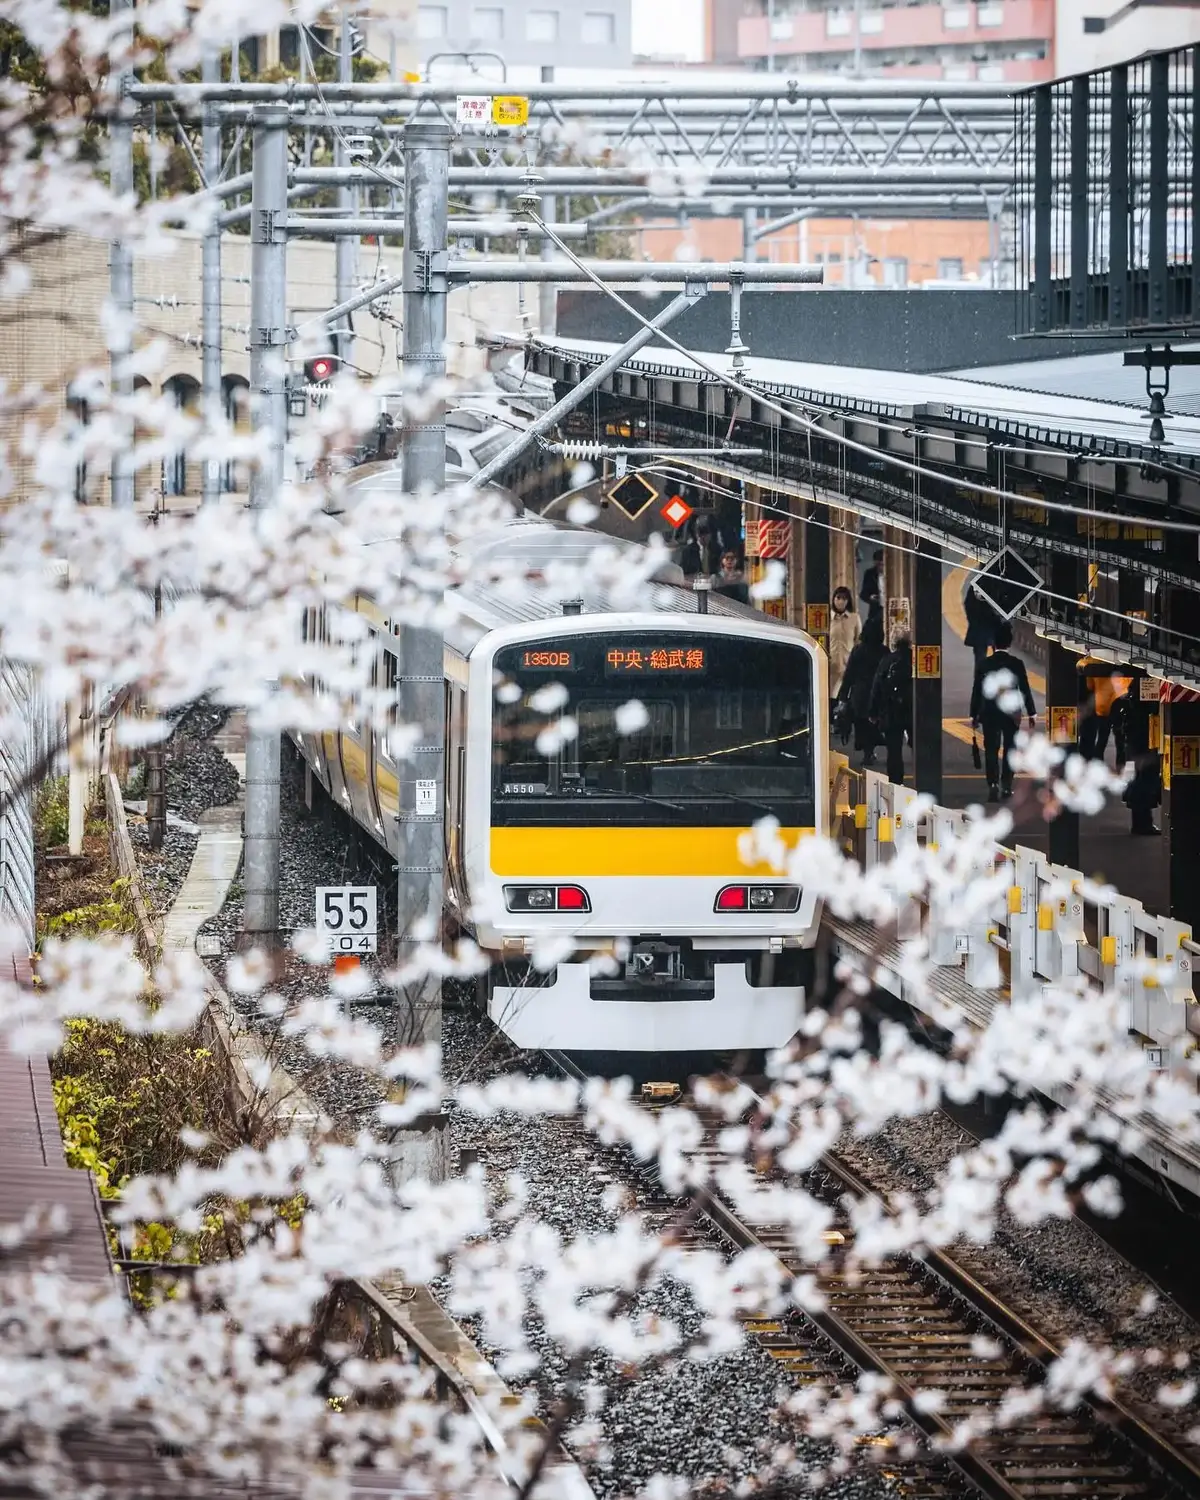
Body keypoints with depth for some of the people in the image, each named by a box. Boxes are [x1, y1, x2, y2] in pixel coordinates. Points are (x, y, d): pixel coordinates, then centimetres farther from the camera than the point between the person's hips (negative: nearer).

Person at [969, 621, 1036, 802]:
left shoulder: (985, 664, -4)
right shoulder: (1016, 664, -6)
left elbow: (977, 691, 0)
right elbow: (1025, 690, -3)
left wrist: (974, 715, 8)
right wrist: (1031, 713, 5)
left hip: (989, 713, 0)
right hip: (1011, 713, 0)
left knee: (991, 750, -1)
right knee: (1009, 750, 13)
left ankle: (993, 785, -16)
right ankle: (1006, 786, 15)